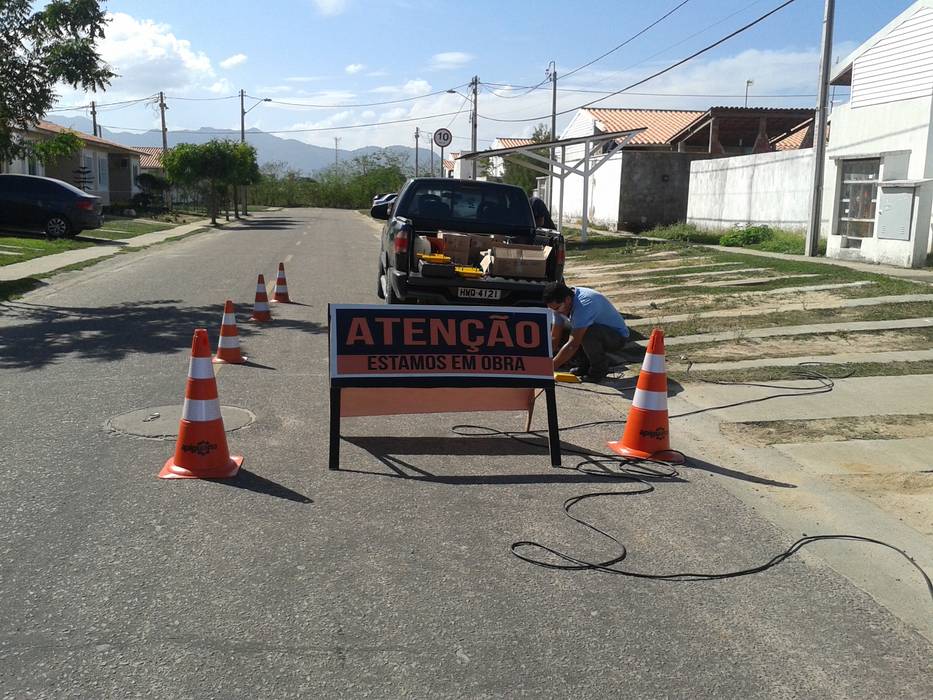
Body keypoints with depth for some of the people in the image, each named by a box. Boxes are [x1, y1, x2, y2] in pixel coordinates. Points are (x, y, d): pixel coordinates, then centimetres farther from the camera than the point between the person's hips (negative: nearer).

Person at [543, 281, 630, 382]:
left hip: (618, 336, -8)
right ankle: (585, 366, 6)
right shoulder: (559, 305, -8)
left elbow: (573, 345, -37)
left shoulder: (583, 304, -34)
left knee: (587, 332, -36)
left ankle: (600, 368, -13)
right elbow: (555, 338, -3)